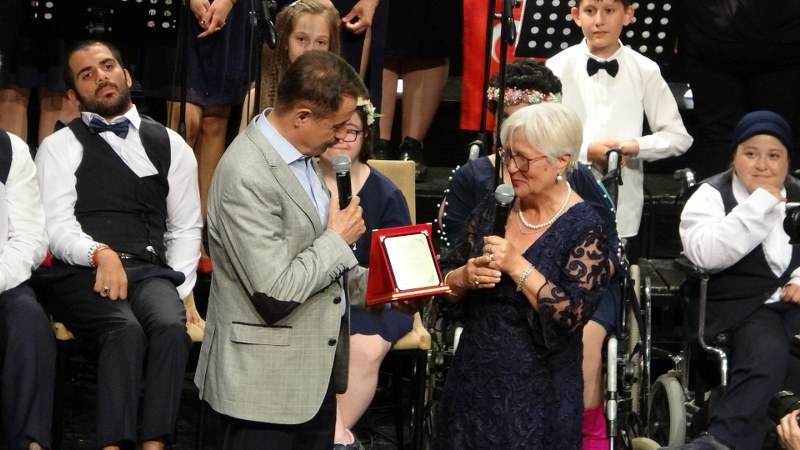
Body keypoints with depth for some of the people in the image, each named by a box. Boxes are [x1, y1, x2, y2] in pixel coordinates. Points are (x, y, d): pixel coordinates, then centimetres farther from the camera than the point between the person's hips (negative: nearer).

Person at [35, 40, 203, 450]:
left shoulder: (171, 146, 20)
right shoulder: (60, 148, 12)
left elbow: (186, 228, 18)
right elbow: (58, 227, 0)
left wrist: (180, 292, 2)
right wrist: (101, 254, -21)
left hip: (150, 272, 2)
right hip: (81, 274, -2)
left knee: (170, 325, -32)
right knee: (126, 329, -34)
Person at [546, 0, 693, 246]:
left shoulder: (645, 71, -1)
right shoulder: (558, 67, -4)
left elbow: (678, 137, 4)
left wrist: (635, 147, -13)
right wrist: (584, 152, -16)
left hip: (624, 212, 1)